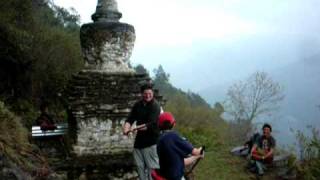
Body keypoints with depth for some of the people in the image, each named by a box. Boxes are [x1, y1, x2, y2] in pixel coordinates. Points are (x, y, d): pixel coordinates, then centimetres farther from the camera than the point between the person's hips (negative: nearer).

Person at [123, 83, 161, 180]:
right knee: (140, 167, 12)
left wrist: (134, 129, -24)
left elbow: (150, 125, -21)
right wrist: (126, 128, -20)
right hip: (139, 140, 6)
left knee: (152, 167, -5)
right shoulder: (137, 105, 7)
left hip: (151, 141, -6)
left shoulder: (155, 106, -12)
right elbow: (130, 119, 1)